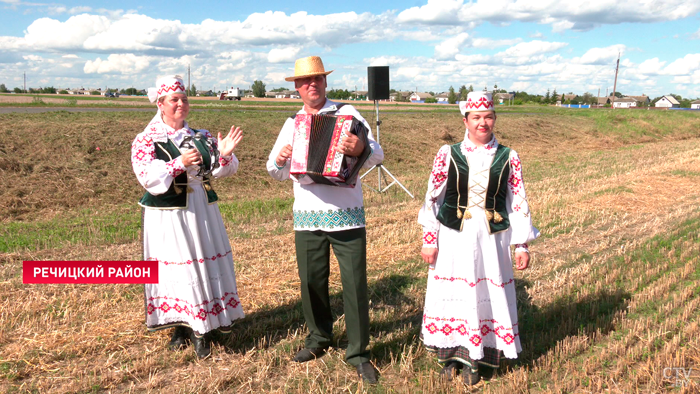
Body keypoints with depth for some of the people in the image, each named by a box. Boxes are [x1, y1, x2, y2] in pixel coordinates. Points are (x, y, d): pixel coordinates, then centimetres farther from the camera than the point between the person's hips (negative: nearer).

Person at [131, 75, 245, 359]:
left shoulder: (201, 138, 9)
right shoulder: (146, 141, -2)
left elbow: (220, 171, 6)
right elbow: (148, 177, -16)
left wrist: (224, 155, -15)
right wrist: (180, 163, -27)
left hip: (202, 212, 4)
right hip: (168, 217, -4)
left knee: (207, 264, 6)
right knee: (176, 268, 1)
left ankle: (200, 328, 19)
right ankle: (179, 326, 17)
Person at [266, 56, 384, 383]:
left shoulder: (347, 113, 1)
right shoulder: (292, 123, 12)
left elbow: (377, 155, -7)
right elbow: (277, 172, 15)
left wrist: (361, 149, -29)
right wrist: (279, 160, -8)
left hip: (347, 214, -3)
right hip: (307, 217, 4)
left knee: (355, 283, -1)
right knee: (311, 281, 11)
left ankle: (358, 353, 13)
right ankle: (319, 338, 33)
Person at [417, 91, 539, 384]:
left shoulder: (508, 158, 2)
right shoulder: (448, 154, -1)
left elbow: (519, 203, 5)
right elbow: (432, 198, 1)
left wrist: (522, 245, 3)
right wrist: (429, 240, -2)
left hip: (491, 239, 1)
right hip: (453, 239, -1)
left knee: (488, 297, 7)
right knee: (451, 295, 7)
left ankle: (474, 360, 25)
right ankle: (450, 355, 27)